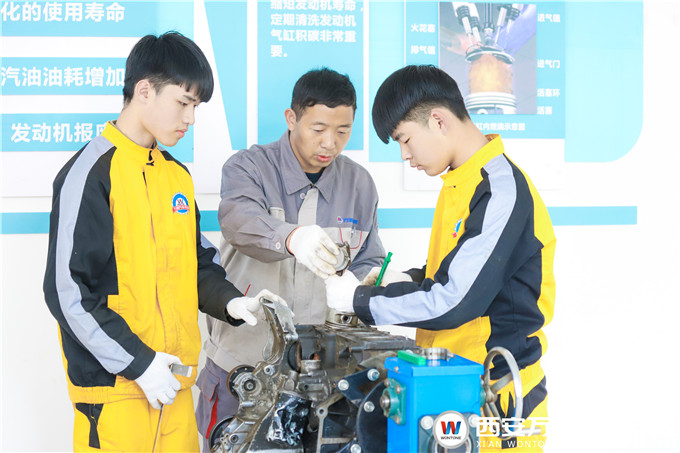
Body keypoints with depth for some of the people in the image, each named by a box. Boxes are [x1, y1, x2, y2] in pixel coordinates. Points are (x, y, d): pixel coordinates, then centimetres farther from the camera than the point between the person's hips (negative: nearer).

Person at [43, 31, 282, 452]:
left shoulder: (176, 175, 13)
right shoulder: (92, 172, -11)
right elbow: (68, 292, -14)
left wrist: (229, 302, 1)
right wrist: (137, 362, -15)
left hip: (173, 382, 7)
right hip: (114, 388, -7)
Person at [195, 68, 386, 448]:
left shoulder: (360, 184, 6)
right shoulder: (248, 168, -6)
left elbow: (368, 263, 15)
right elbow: (240, 220, -29)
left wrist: (358, 288, -10)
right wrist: (291, 237, -50)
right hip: (241, 359, -2)